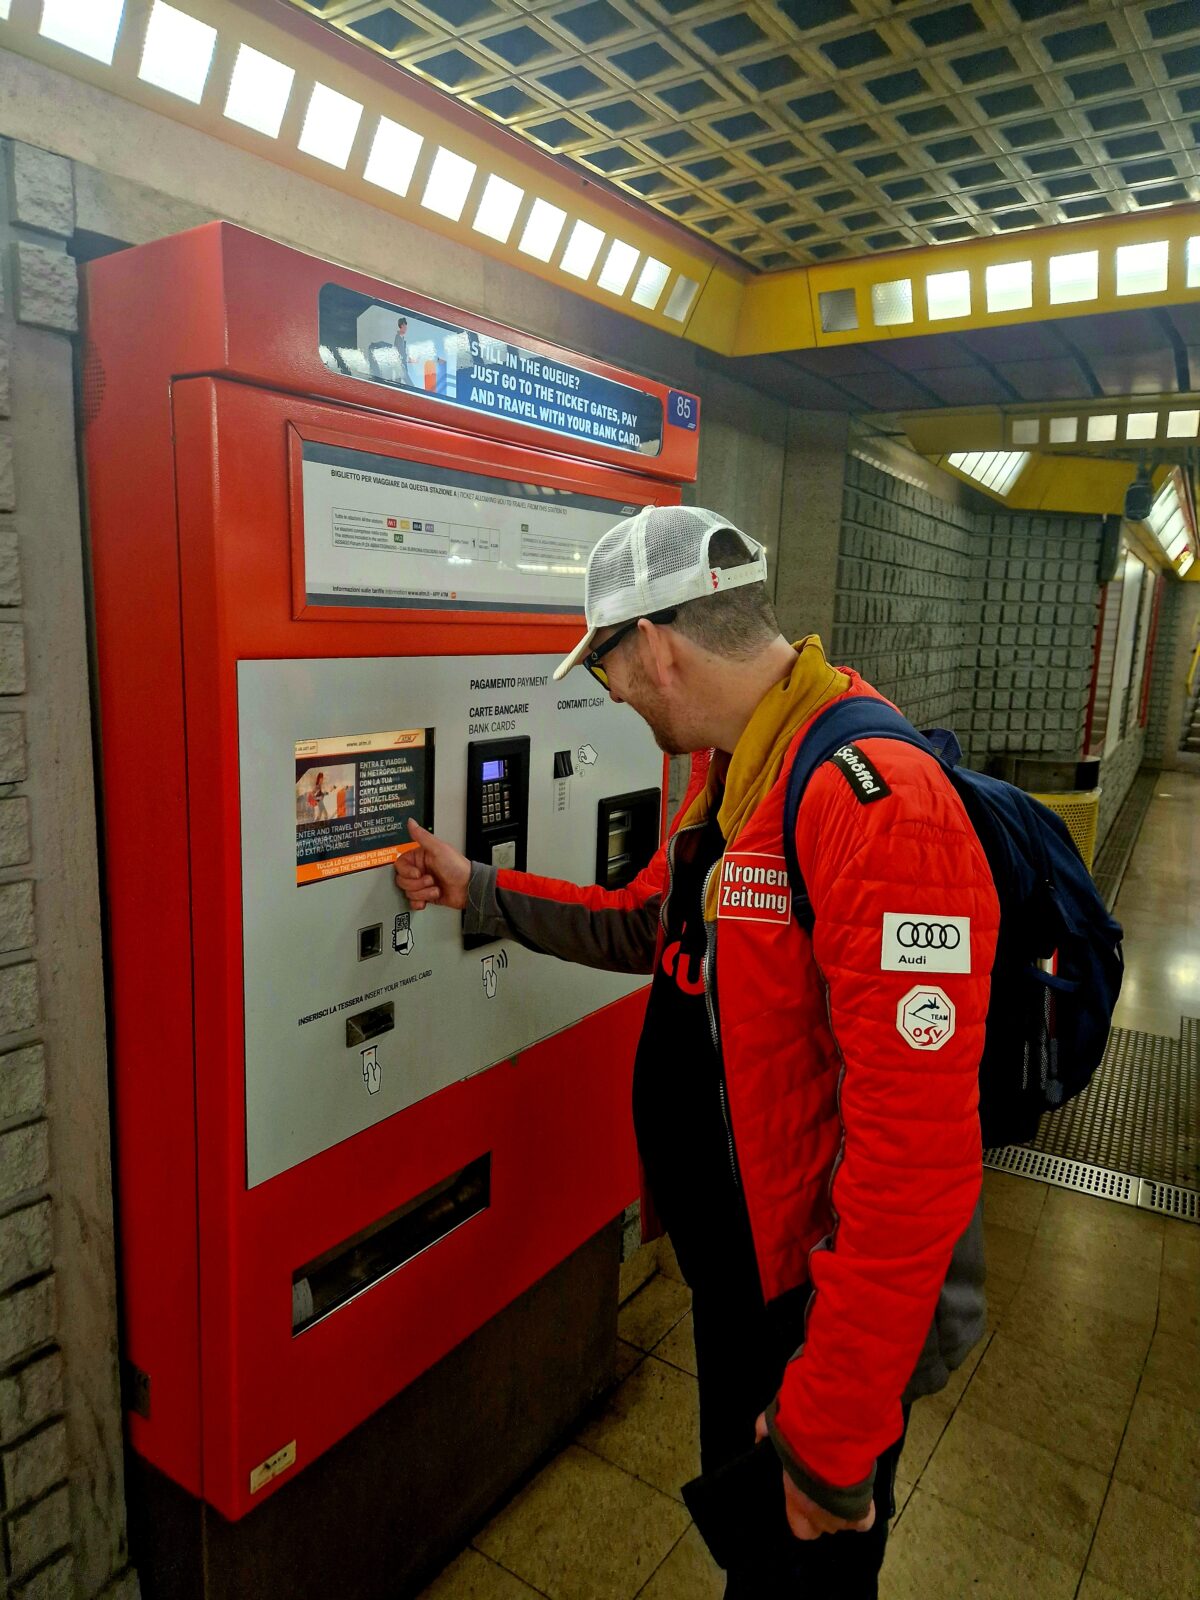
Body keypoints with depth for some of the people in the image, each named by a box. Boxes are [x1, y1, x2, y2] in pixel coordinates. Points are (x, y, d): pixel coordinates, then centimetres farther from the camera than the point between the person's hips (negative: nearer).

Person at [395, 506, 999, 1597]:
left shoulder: (877, 807, -31)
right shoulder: (728, 773, 2)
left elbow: (917, 1156, -32)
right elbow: (648, 926, 16)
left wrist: (833, 1434, -25)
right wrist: (476, 890, 13)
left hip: (829, 1309, -8)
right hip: (737, 1262, 8)